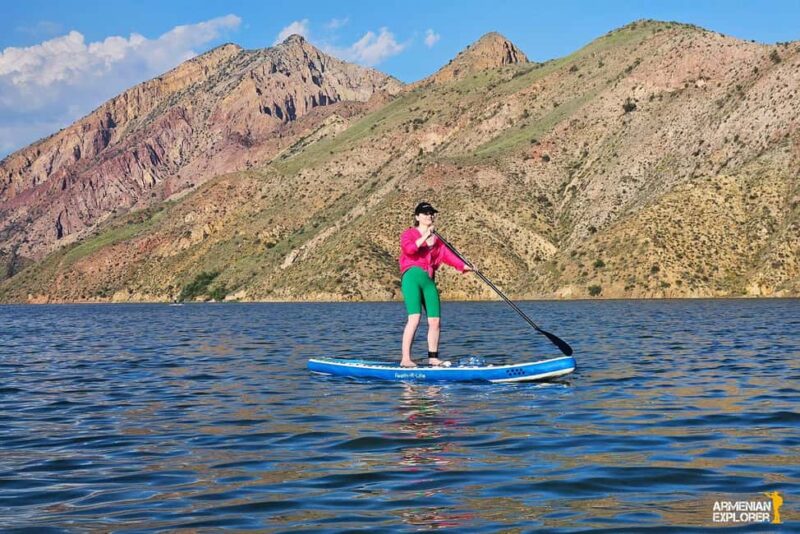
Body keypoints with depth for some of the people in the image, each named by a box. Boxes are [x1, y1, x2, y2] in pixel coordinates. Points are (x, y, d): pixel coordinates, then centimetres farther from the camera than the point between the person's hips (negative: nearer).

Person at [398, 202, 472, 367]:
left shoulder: (437, 239, 24)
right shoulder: (409, 234, 5)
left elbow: (448, 254, 11)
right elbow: (409, 249, -16)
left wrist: (464, 266, -3)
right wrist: (424, 237, -21)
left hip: (429, 281, 7)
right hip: (412, 277, -6)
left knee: (435, 321, 4)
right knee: (414, 318, -17)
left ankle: (433, 358, 18)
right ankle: (405, 359, -17)